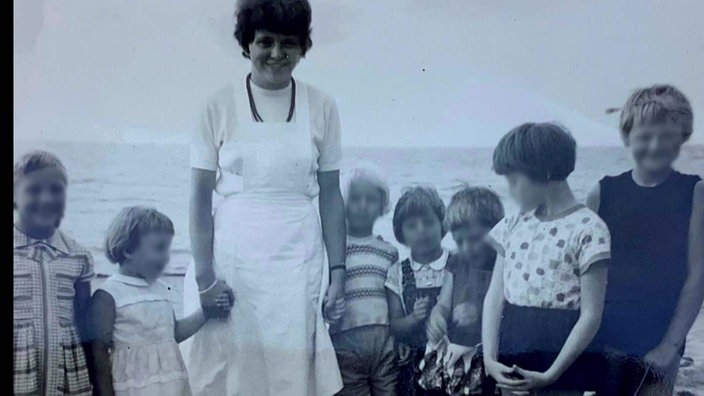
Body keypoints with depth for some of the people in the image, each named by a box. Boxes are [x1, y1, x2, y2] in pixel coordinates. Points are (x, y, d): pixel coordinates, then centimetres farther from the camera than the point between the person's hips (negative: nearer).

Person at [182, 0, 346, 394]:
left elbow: (331, 196, 5)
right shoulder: (220, 105, -2)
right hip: (231, 257, -1)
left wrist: (338, 271, 2)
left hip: (298, 261, 1)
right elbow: (200, 198, -1)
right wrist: (204, 275, -6)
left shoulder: (322, 107, 2)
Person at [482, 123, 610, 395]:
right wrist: (490, 358, -7)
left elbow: (591, 316, -12)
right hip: (513, 358, 5)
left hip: (559, 355, -5)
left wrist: (550, 374, -16)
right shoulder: (513, 225, 8)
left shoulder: (588, 229, -11)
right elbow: (494, 296, 5)